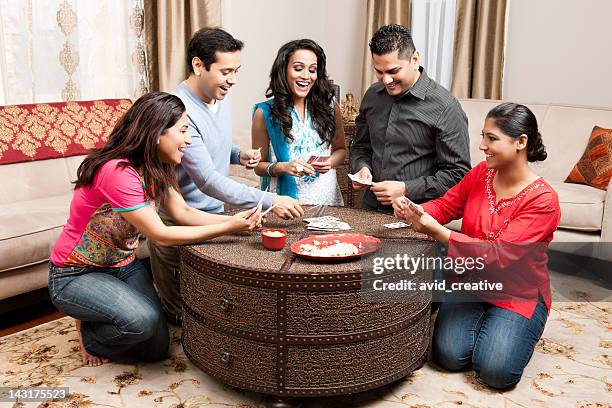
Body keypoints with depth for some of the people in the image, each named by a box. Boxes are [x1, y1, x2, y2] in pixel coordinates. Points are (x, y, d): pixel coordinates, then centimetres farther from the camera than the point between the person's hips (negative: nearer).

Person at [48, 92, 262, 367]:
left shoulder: (154, 169, -2)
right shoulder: (117, 172, -31)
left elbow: (184, 213, -5)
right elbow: (160, 235, -28)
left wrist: (235, 221, -19)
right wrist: (227, 228, -27)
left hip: (123, 266, 8)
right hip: (74, 275, -7)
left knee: (156, 349, -1)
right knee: (141, 320, -31)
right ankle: (89, 336, 2)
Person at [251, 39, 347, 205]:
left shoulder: (330, 107, 3)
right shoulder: (264, 112, -2)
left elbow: (341, 149, 16)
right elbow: (259, 165, 4)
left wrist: (330, 162, -4)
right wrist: (282, 167, -14)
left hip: (326, 197, 2)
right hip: (285, 200, -1)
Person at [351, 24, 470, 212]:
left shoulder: (445, 108, -8)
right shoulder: (372, 95, 11)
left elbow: (457, 174, -8)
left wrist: (406, 189, -14)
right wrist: (362, 168, 3)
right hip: (371, 209, 5)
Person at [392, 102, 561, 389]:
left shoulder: (543, 200, -21)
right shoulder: (480, 174, -4)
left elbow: (499, 255, -28)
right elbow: (445, 206, 5)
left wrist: (438, 232, -35)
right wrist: (413, 211, -19)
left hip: (518, 293, -3)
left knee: (496, 372, -19)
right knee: (449, 356, -15)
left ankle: (516, 328, 14)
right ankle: (482, 322, 17)